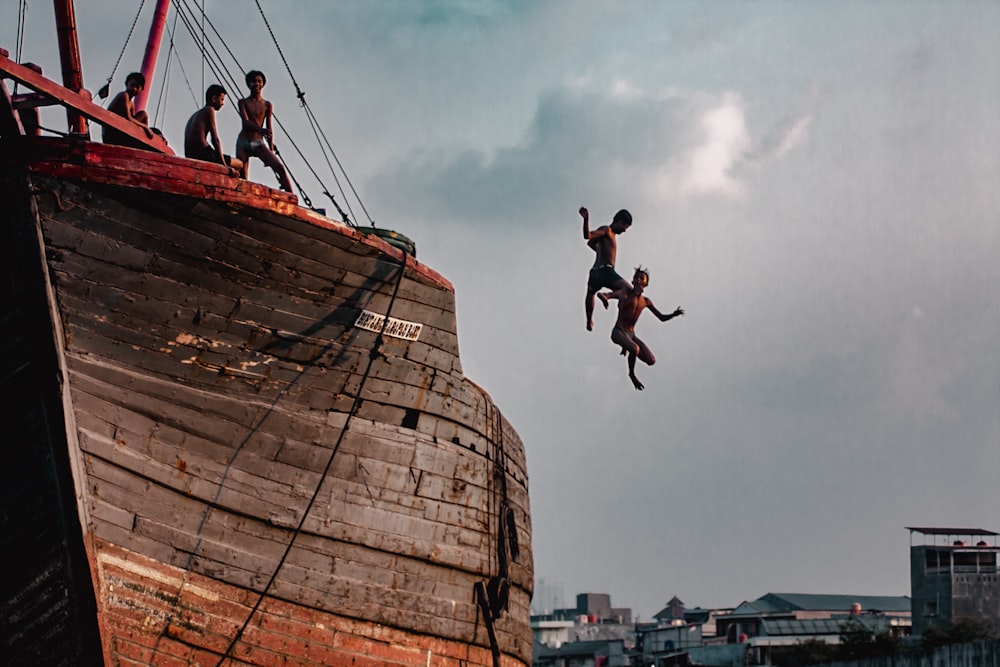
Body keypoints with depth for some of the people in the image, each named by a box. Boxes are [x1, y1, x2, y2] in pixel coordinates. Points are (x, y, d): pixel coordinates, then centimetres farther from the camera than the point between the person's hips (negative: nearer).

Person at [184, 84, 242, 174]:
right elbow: (216, 140, -10)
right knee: (239, 165, 1)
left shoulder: (196, 114, 25)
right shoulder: (209, 110, -2)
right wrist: (224, 166, -13)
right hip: (203, 155, -9)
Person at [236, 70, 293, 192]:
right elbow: (246, 121, -11)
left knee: (280, 167, -17)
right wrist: (260, 130, -32)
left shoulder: (267, 105, 10)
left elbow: (269, 129, 8)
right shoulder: (243, 102, 6)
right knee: (241, 176, -7)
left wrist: (271, 151, -1)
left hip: (258, 143, 0)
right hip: (243, 142, 0)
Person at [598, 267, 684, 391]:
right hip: (618, 332, -6)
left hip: (631, 334, 6)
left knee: (651, 361, -6)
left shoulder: (645, 301, 9)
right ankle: (632, 374, -8)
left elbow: (662, 318, 11)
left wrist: (674, 314, -6)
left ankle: (627, 347, 20)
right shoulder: (625, 292, -6)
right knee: (635, 349, -36)